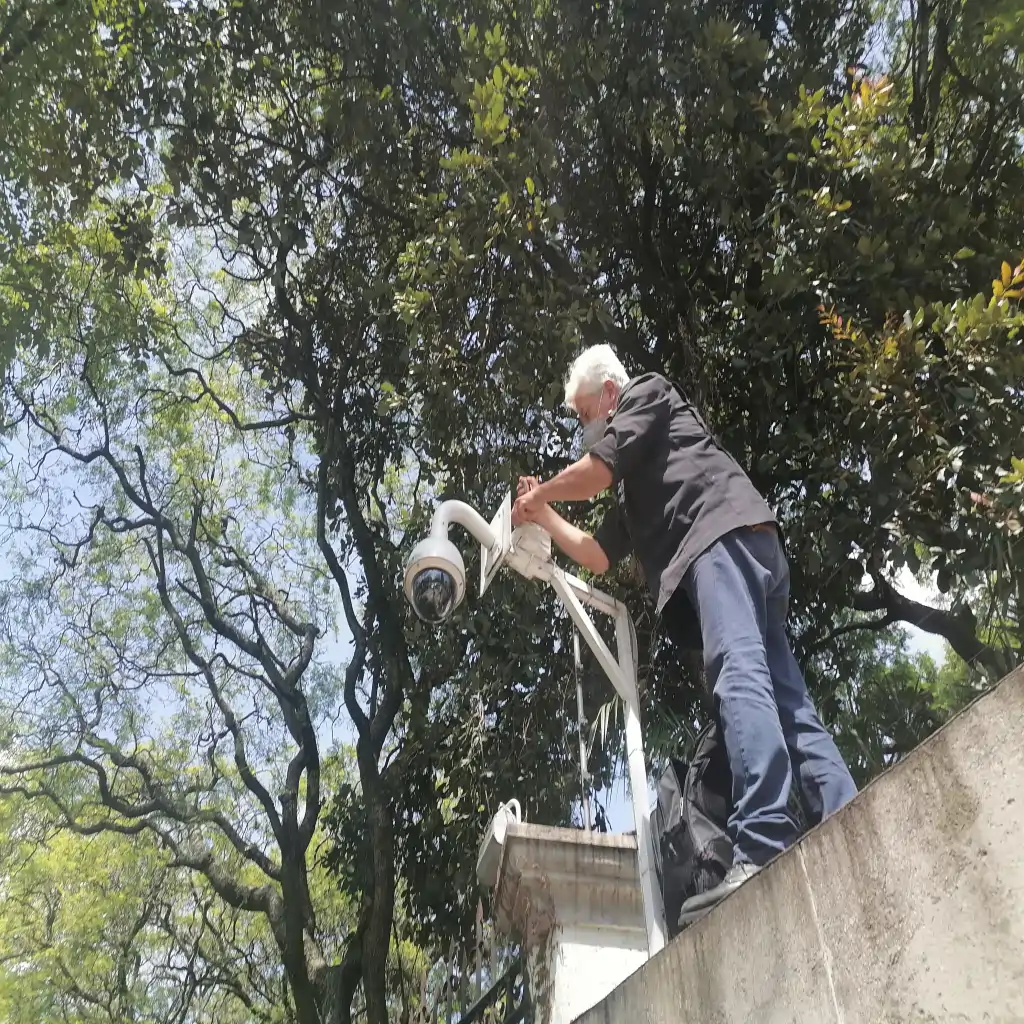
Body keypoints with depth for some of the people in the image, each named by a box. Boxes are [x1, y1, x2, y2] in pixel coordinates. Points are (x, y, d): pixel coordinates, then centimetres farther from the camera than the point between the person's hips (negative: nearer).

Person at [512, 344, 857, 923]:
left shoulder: (648, 392, 18)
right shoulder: (635, 490, 40)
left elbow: (596, 471, 3)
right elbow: (599, 556, 34)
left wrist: (537, 493, 20)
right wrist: (543, 515, 37)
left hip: (725, 533, -10)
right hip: (726, 552, 10)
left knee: (739, 676, -26)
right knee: (786, 699, -4)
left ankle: (765, 850, -39)